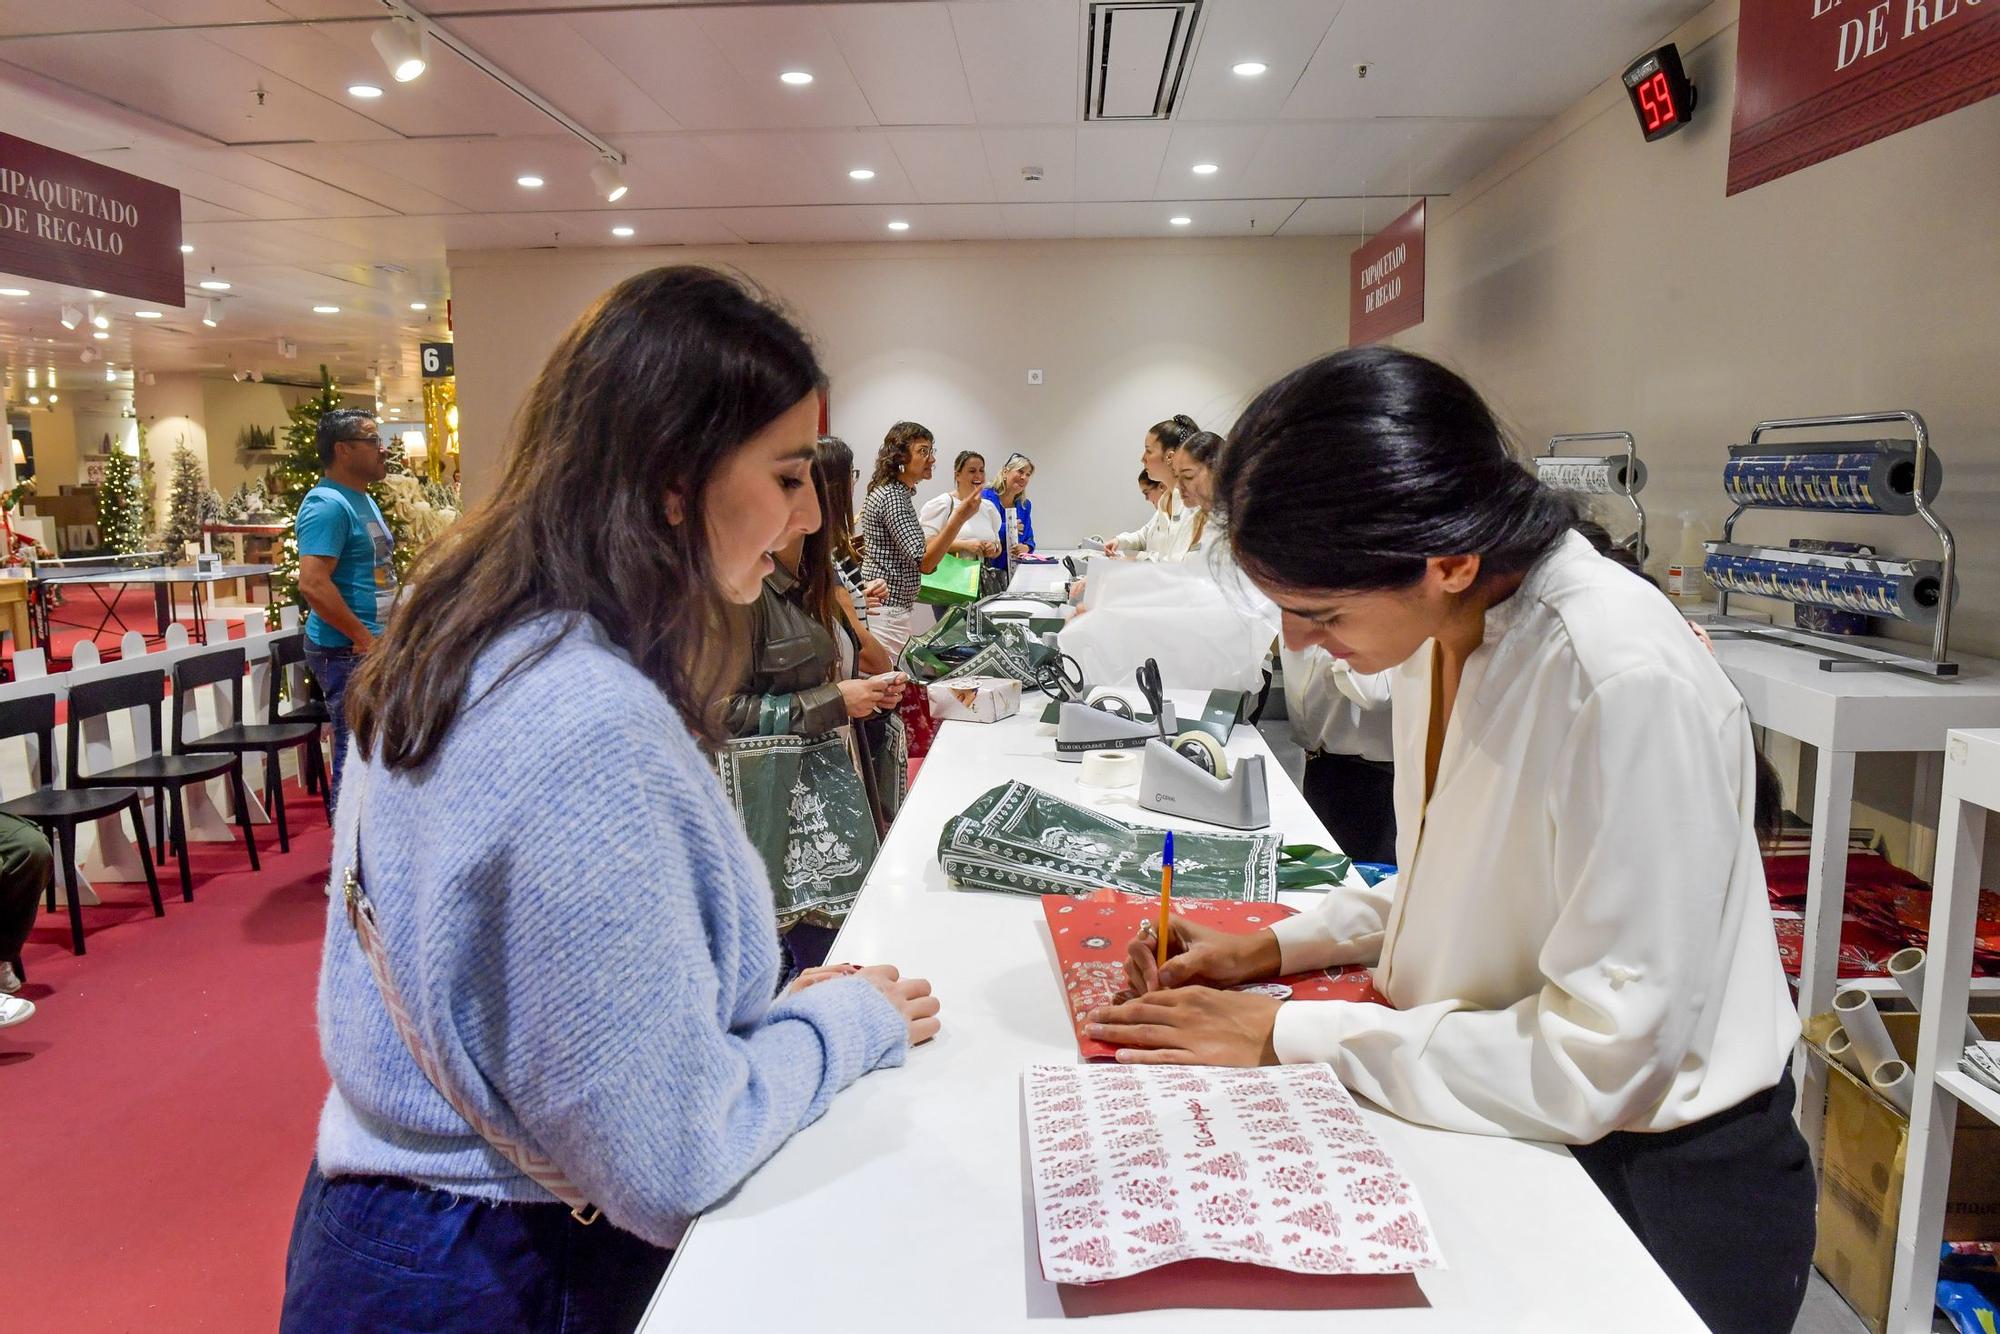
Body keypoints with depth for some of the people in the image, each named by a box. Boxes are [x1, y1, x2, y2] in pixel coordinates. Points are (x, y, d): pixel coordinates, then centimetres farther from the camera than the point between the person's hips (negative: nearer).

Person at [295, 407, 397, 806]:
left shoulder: (363, 499, 15)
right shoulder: (327, 504, -16)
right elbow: (313, 583, -26)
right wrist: (363, 637, -23)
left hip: (374, 648, 10)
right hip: (347, 652, -10)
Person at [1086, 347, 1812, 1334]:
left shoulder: (1628, 683, -32)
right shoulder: (1448, 628, -6)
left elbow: (1600, 1057, -27)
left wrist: (1286, 1034, -23)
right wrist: (1275, 949, -3)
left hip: (1657, 1187, -6)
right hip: (1509, 1129, 7)